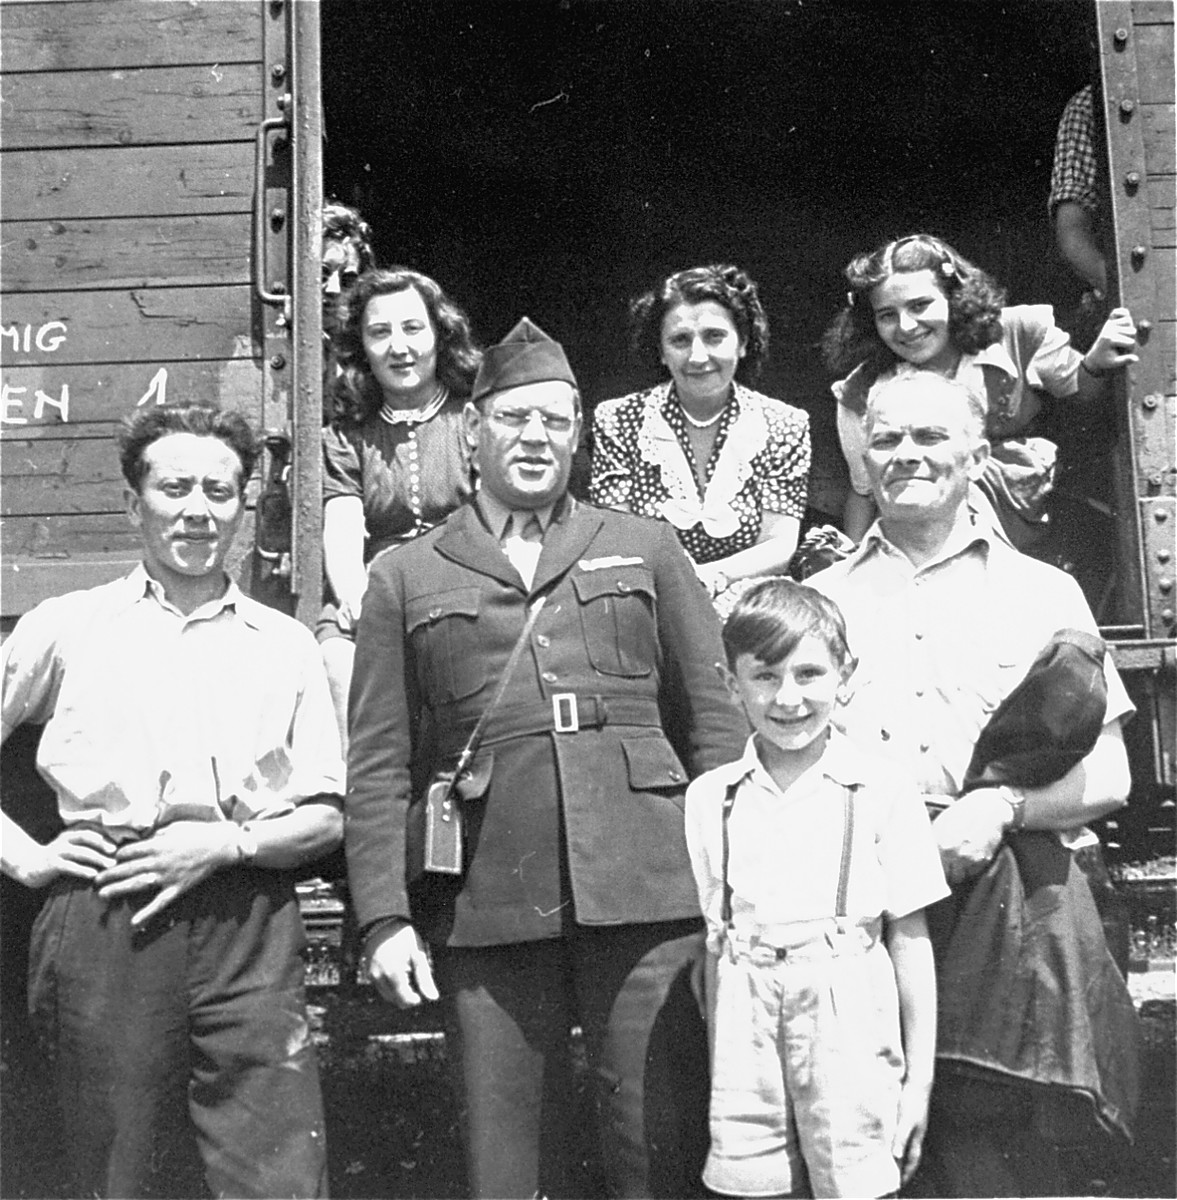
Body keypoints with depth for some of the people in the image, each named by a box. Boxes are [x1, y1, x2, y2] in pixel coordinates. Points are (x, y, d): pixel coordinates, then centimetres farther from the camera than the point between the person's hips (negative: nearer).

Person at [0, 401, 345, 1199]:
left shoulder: (286, 645, 12)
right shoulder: (67, 627, 9)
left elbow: (326, 819, 9)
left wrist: (225, 844, -6)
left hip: (250, 929, 1)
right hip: (106, 924, 0)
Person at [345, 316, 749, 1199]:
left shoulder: (647, 549, 13)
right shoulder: (406, 576, 11)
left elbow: (716, 721, 9)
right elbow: (379, 765, 7)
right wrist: (385, 917, -1)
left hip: (649, 897, 0)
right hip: (486, 911, 0)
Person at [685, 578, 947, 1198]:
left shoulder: (881, 792, -2)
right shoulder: (709, 797, 6)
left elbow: (910, 940, 1)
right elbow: (715, 938, 10)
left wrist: (919, 1079, 2)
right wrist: (717, 1065, 8)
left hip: (851, 1036, -2)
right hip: (746, 1047, 2)